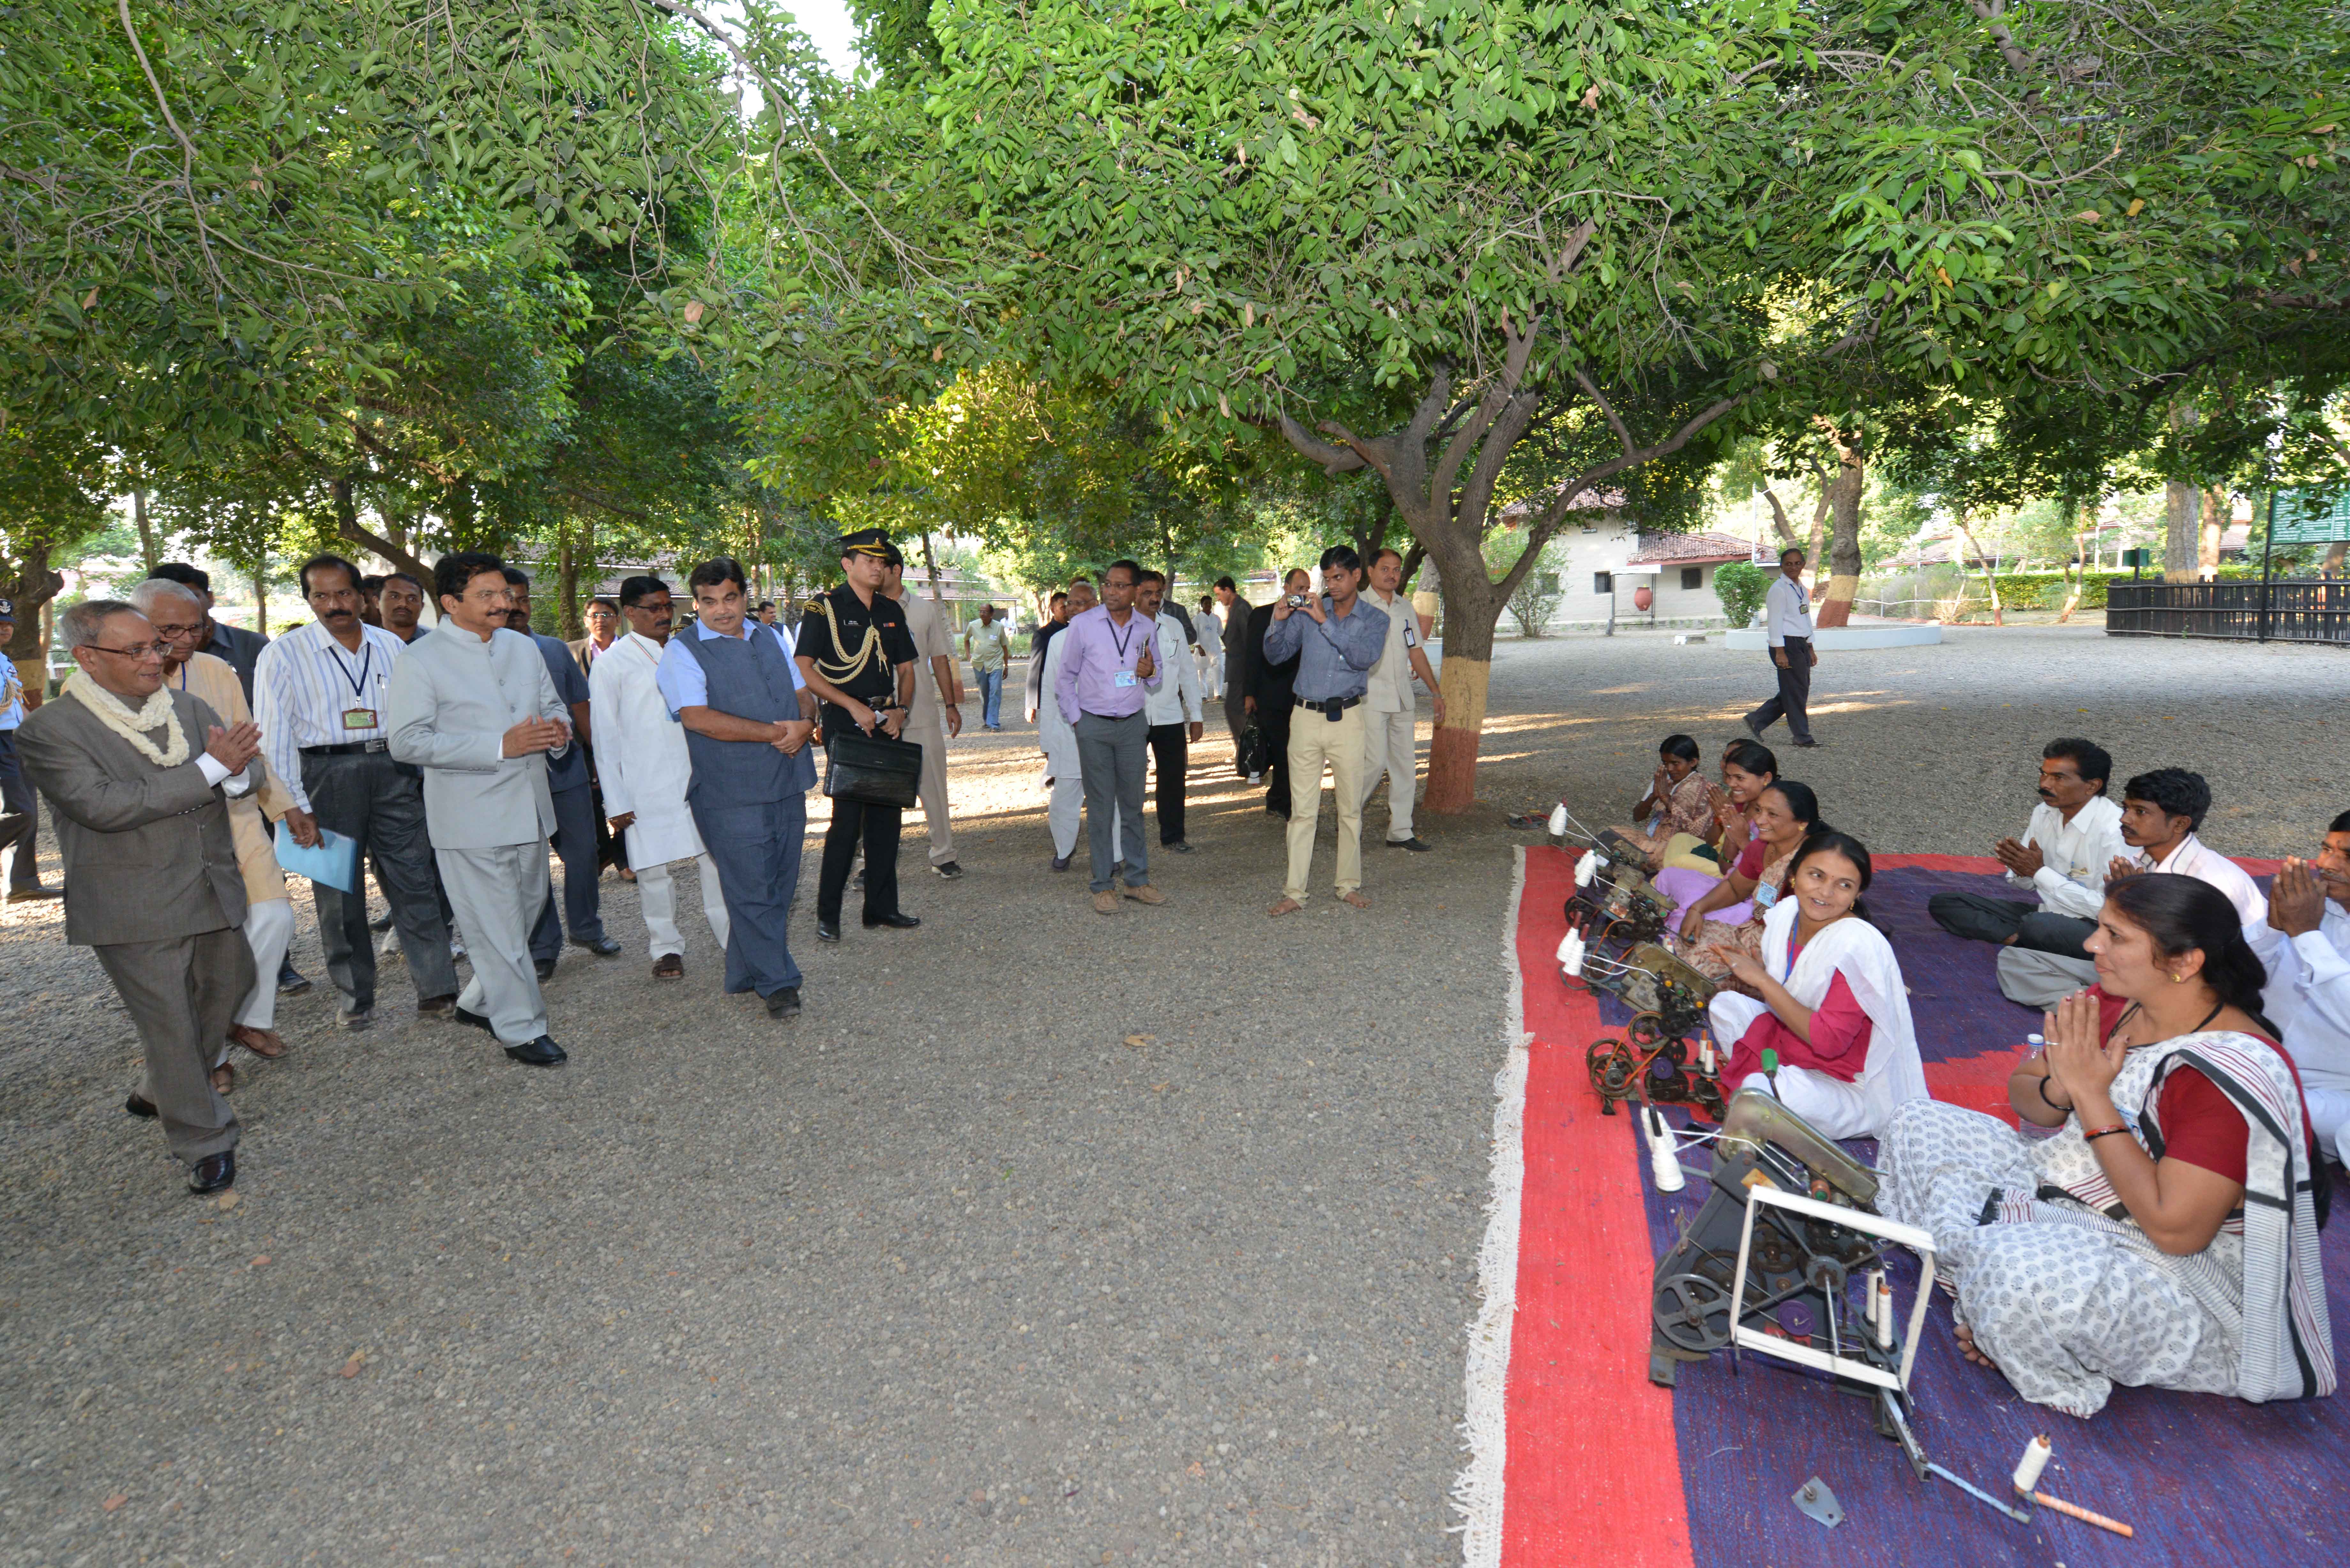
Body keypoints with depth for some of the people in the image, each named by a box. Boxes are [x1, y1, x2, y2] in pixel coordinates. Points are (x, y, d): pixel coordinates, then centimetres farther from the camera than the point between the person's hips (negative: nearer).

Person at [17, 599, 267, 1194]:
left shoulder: (189, 708, 7)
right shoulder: (49, 730, -10)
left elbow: (253, 771, 5)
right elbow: (104, 806, -22)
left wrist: (238, 768, -21)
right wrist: (211, 768, -25)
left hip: (212, 892, 6)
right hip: (134, 912, -6)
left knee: (224, 993, 20)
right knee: (170, 1027, 2)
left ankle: (160, 1094, 45)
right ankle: (205, 1142, 17)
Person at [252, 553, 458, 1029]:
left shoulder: (391, 646, 8)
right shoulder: (284, 654, -1)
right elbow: (273, 736, -3)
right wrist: (294, 806, -9)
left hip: (392, 771, 2)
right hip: (326, 773, -2)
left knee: (415, 882, 0)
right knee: (339, 894, 7)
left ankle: (436, 991, 5)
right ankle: (356, 998, 20)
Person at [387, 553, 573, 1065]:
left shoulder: (522, 647, 11)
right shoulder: (421, 661, -9)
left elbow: (553, 704, 22)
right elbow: (407, 742, -16)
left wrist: (559, 729, -4)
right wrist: (501, 746, -23)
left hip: (529, 808, 7)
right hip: (471, 819, -7)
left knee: (528, 908, 18)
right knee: (496, 927, -2)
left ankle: (478, 1002, 38)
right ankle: (521, 1028, 10)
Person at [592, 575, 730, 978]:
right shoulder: (611, 662, 0)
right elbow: (605, 736, -2)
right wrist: (617, 802, -6)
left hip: (697, 776, 3)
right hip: (646, 787, -3)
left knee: (717, 857, 3)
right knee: (652, 869, 3)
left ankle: (730, 937, 14)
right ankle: (666, 948, 18)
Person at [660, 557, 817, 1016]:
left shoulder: (771, 638, 16)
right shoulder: (683, 651, -4)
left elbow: (802, 693, 19)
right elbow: (697, 717, -16)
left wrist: (804, 725, -6)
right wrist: (775, 732, -17)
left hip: (788, 783, 6)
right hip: (731, 793, -6)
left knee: (779, 887, 11)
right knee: (752, 891, -3)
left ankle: (746, 974, 26)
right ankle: (777, 984, 8)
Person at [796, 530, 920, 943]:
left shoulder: (891, 611, 14)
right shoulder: (823, 608, -4)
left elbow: (906, 668, 17)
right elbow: (805, 671, -10)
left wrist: (901, 710, -1)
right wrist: (854, 706, -16)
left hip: (887, 723, 6)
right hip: (845, 724, -6)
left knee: (887, 815, 8)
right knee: (847, 818, -7)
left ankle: (881, 907, 19)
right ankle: (828, 915, 4)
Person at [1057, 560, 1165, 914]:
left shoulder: (1148, 628, 6)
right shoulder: (1083, 625, -3)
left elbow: (1156, 682, 17)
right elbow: (1064, 679, 4)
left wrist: (1152, 672, -7)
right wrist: (1077, 721, -1)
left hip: (1133, 725, 3)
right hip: (1094, 727, -3)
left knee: (1132, 803, 7)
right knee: (1100, 806, 0)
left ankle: (1135, 880, 17)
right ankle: (1103, 886, 8)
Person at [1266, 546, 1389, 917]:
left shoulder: (1374, 619, 4)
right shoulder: (1307, 612, 7)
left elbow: (1366, 657, -16)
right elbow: (1275, 656, 7)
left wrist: (1326, 622, -19)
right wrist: (1278, 622, -11)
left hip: (1346, 718, 0)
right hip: (1306, 716, 0)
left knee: (1351, 808, 6)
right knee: (1303, 810, 0)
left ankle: (1349, 885, 19)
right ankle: (1294, 892, 2)